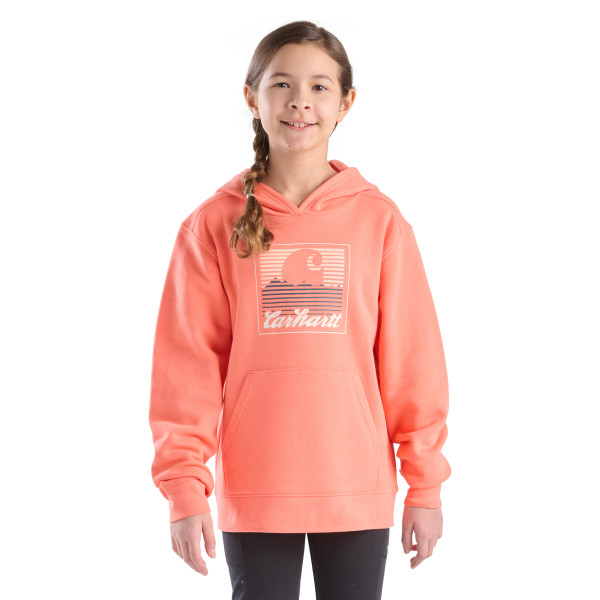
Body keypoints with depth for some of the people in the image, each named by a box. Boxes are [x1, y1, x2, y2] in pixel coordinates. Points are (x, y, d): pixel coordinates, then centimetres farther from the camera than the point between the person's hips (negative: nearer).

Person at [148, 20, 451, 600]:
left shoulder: (379, 219, 0)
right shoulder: (215, 223, -1)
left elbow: (412, 355, 2)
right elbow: (187, 361, -2)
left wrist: (425, 484, 1)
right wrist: (184, 486, -8)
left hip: (358, 487, 1)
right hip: (253, 489, 0)